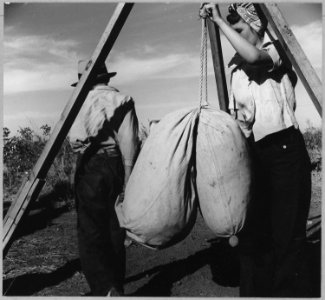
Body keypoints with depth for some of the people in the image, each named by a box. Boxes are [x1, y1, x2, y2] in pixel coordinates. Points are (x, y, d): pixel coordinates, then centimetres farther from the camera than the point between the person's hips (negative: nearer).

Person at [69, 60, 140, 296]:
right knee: (115, 232, 14)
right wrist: (128, 182, -8)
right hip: (116, 167, 2)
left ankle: (106, 288, -18)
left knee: (90, 233, -1)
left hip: (89, 169, -1)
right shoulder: (123, 101, 2)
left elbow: (74, 141, 7)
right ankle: (116, 284, 24)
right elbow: (129, 144, -9)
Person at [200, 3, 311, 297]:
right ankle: (252, 291, 16)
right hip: (253, 154, 5)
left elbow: (255, 56, -23)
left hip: (285, 149, -5)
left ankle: (286, 290, 13)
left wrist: (220, 20, -17)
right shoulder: (235, 68, 17)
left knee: (286, 234, -2)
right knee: (252, 233, 5)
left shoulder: (276, 50, 1)